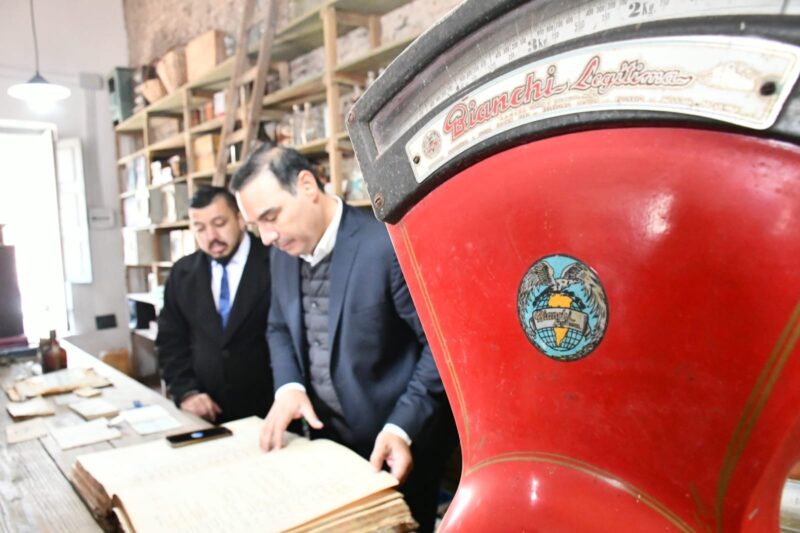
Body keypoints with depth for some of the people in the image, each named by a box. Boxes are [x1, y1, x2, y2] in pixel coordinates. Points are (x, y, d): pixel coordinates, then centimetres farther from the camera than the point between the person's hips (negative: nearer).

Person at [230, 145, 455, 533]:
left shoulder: (388, 245, -23)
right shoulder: (283, 252, 0)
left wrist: (402, 428, -24)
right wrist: (288, 385, -5)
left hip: (392, 449, -6)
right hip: (326, 439, 6)